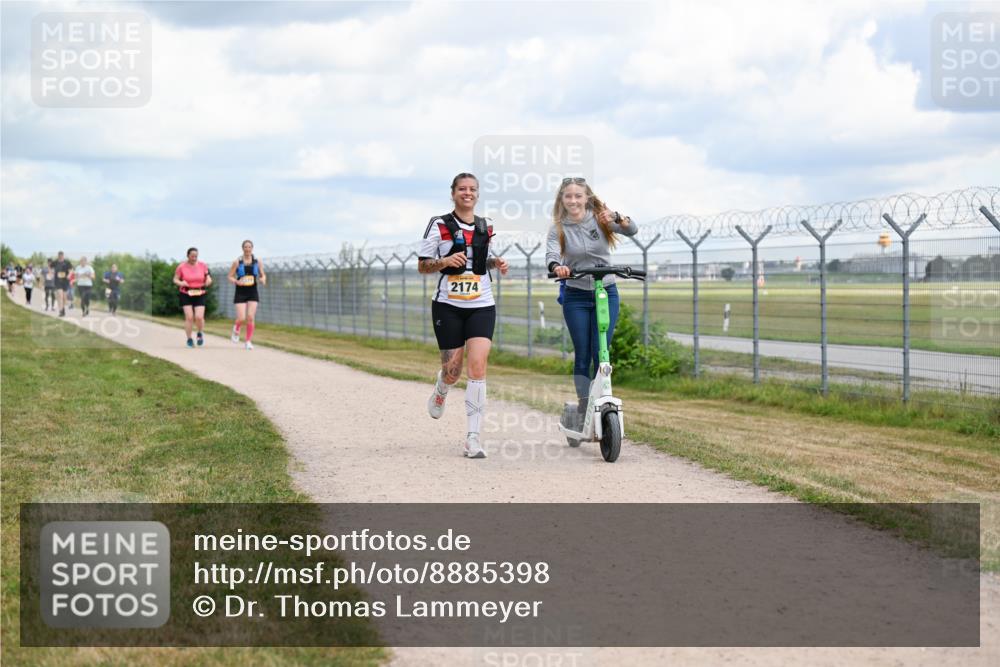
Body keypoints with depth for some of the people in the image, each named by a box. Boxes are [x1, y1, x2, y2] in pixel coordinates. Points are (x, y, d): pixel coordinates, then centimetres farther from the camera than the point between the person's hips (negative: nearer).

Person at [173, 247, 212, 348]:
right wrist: (181, 283, -18)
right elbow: (175, 279, 3)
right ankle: (189, 339, 7)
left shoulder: (202, 266, 2)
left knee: (199, 317, -12)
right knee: (189, 317, -8)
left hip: (199, 295, 1)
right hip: (186, 295, -1)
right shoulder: (181, 266, -3)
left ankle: (200, 333, 19)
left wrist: (208, 281, -14)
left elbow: (208, 279, 9)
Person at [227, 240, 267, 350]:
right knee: (241, 318, -9)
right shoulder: (237, 262, -2)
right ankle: (236, 329, 27)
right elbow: (230, 276, 1)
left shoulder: (257, 262, 4)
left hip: (253, 293, 2)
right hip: (240, 293, -2)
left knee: (250, 318, -7)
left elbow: (263, 275, 12)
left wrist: (263, 279, -11)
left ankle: (248, 341, 4)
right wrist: (236, 281, -19)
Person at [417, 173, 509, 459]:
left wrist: (495, 263, 4)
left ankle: (473, 437, -12)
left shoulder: (486, 227, 9)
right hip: (448, 306, -2)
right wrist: (445, 261, -19)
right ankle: (441, 391, 43)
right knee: (453, 370, 3)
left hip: (482, 306, 2)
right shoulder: (439, 225, -2)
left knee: (478, 365, -14)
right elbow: (422, 265, -1)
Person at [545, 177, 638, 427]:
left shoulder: (601, 219, -2)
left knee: (600, 354, -5)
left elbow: (632, 230, -16)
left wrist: (617, 218, -37)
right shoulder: (558, 229, -3)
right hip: (576, 297, 0)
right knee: (582, 355, 2)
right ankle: (583, 408, 12)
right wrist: (556, 266, -44)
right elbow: (551, 254, -21)